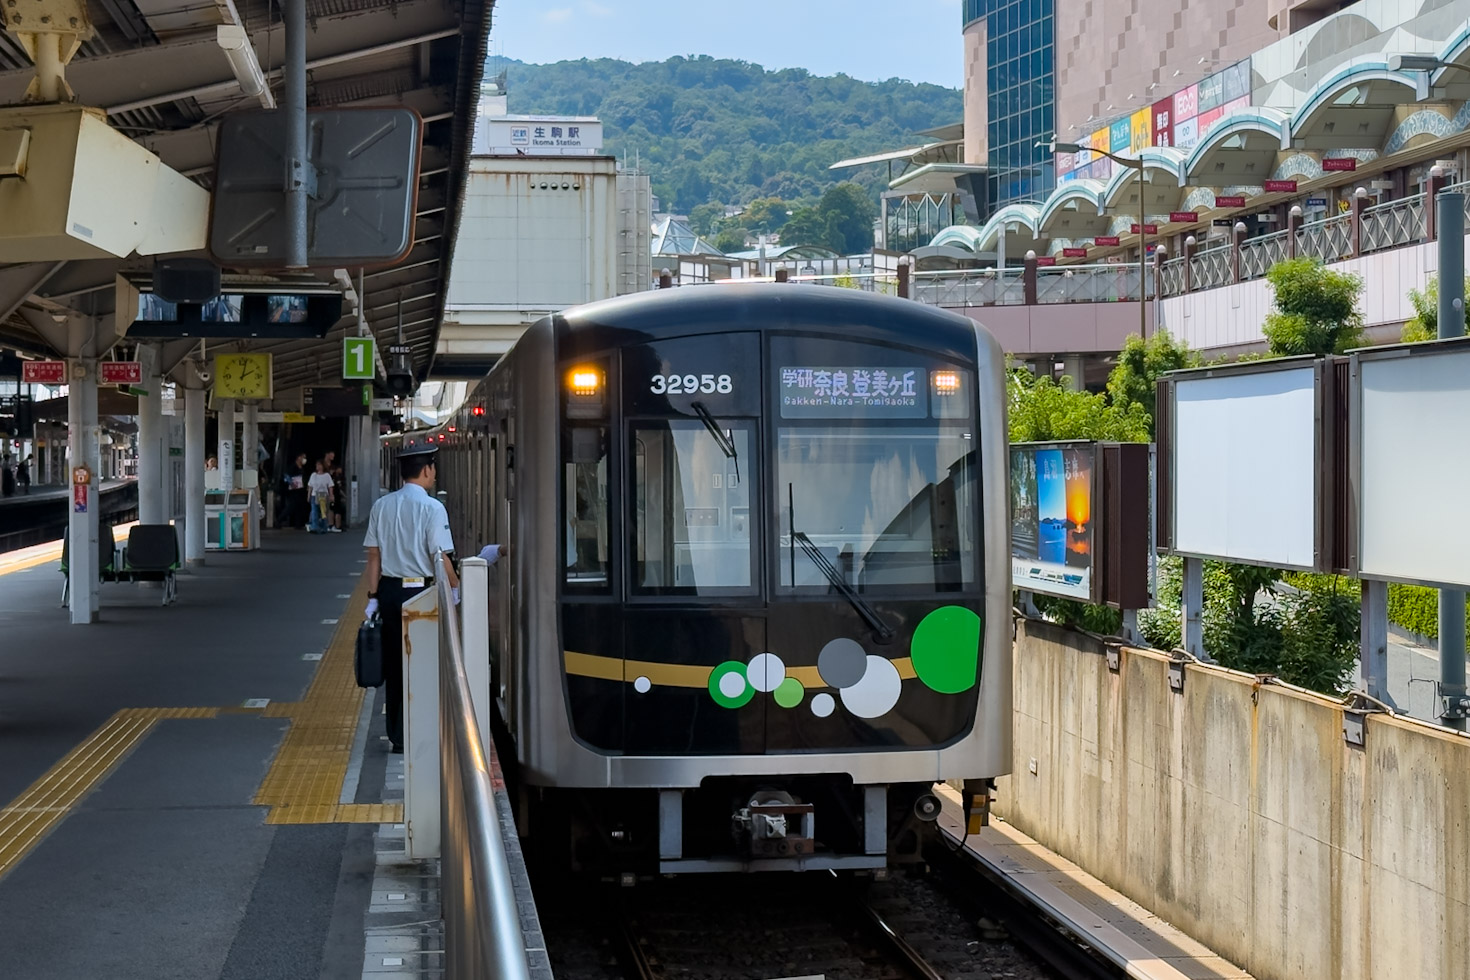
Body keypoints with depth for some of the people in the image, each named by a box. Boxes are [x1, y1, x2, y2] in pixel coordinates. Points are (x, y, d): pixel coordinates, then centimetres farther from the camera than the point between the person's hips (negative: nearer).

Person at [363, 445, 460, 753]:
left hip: (389, 589, 5)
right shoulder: (432, 508, -10)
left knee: (394, 662, 12)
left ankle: (396, 734, 18)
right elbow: (441, 557, -12)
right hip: (420, 590, -5)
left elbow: (373, 555, 7)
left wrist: (374, 596, 10)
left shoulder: (381, 506, 7)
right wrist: (454, 587, 2)